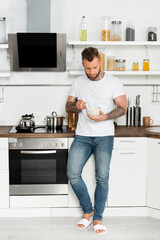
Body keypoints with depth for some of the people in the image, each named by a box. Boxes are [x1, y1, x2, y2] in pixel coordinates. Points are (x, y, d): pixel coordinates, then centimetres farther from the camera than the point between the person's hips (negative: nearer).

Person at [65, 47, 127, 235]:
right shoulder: (78, 82, 8)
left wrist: (105, 117, -22)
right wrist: (76, 105, -13)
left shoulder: (113, 82, -1)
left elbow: (122, 108, -4)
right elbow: (68, 106, 12)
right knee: (72, 174, -8)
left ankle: (97, 218, 8)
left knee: (102, 177, -8)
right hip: (82, 136, 3)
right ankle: (88, 211, 13)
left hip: (104, 137, -3)